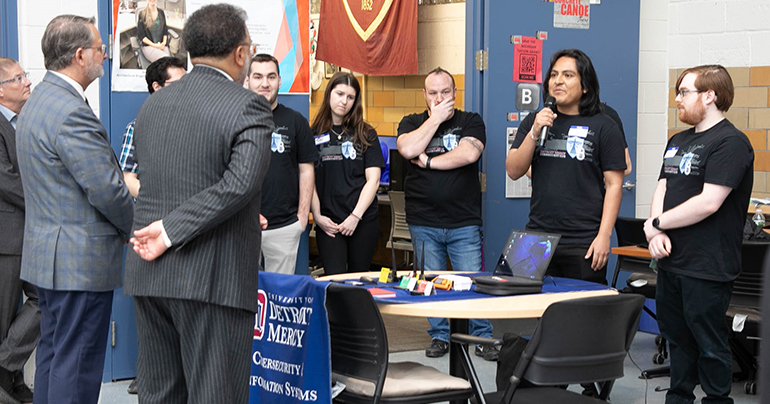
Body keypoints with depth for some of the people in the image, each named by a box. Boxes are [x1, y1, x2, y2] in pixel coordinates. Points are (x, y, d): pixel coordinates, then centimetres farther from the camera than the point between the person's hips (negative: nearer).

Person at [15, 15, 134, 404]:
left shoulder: (38, 100, 13)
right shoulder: (71, 112, -20)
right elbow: (107, 190, -21)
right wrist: (135, 228, -2)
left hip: (48, 254, 11)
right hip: (81, 260, -11)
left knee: (53, 354, 18)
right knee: (77, 364, -4)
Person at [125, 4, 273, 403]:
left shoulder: (151, 105, 12)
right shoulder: (248, 106, -9)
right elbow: (242, 182, -22)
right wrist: (171, 231, -17)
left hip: (148, 276, 7)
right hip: (213, 280, -6)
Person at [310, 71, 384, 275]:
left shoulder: (366, 134, 5)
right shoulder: (314, 134, 6)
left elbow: (373, 179, 0)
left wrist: (356, 216, -8)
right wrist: (317, 215, -5)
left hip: (363, 220, 1)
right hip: (328, 223, 0)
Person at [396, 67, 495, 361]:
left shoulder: (471, 122, 6)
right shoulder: (412, 123, 10)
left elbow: (468, 154, -14)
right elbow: (408, 149, -13)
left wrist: (427, 161, -8)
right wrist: (436, 118, -8)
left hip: (464, 221, -2)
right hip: (423, 223, 2)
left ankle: (483, 338, 11)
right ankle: (439, 336, 21)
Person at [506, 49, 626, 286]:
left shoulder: (604, 127, 1)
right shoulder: (533, 122, 12)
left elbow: (613, 185, -2)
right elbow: (513, 171, 5)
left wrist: (604, 235, -10)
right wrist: (534, 133, -9)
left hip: (584, 244, -3)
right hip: (538, 239, 3)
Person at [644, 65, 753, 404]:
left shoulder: (730, 143, -13)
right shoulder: (678, 141, 16)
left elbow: (708, 202, -21)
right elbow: (662, 189, 12)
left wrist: (656, 223, -11)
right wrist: (656, 233, -7)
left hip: (707, 267, -8)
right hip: (671, 261, 9)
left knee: (710, 345, 1)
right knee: (677, 338, 18)